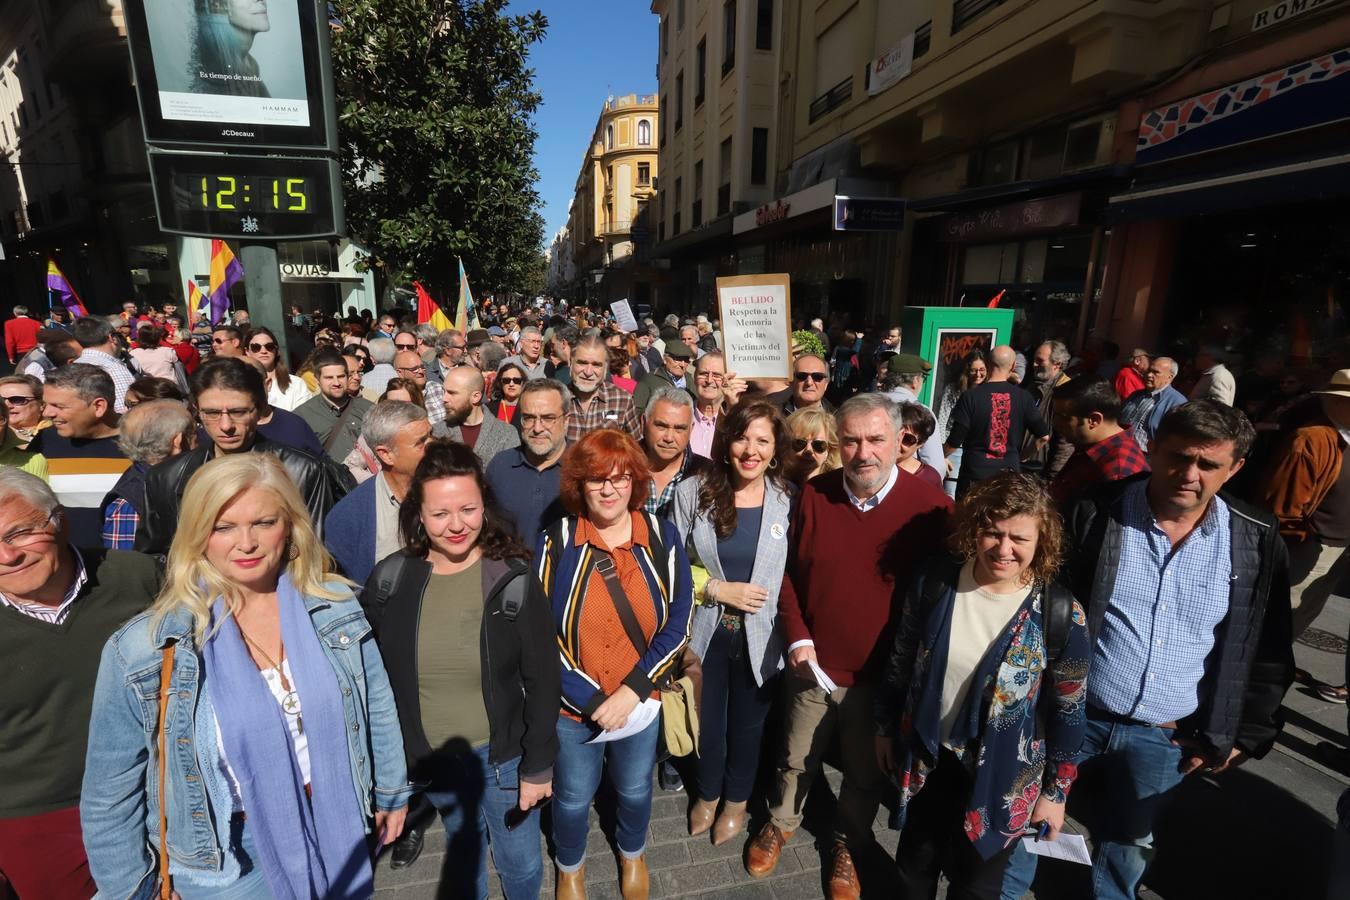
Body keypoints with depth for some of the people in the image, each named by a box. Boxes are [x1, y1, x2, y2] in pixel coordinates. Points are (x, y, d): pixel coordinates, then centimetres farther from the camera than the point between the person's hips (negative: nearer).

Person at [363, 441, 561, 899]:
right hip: (430, 754, 2)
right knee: (463, 847, 27)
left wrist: (538, 766, -9)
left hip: (503, 753, -2)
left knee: (520, 861, 18)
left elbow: (542, 681, -12)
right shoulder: (390, 581, -12)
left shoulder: (514, 580, -19)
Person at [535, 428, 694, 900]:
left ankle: (632, 853, 59)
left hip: (641, 703, 1)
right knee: (573, 798, 22)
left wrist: (632, 689, -17)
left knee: (635, 789, 26)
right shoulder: (555, 542, -15)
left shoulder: (663, 537, -11)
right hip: (572, 707, -1)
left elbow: (679, 620, -10)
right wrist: (589, 701, -18)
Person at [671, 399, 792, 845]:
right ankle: (707, 793, 53)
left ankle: (737, 799, 52)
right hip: (705, 631, 0)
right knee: (707, 721, 22)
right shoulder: (693, 492, -12)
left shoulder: (789, 498, -12)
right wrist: (717, 589, -17)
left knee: (748, 724, 23)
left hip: (761, 636, 0)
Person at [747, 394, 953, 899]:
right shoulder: (814, 495, -10)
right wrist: (797, 638, -8)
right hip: (815, 666, 2)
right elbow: (788, 573, 0)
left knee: (866, 772, 23)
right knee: (796, 759, 23)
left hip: (885, 675, -1)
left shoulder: (930, 507, -16)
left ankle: (847, 843, 51)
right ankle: (779, 825, 52)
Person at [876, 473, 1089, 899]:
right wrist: (886, 729, 7)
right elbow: (900, 663, -1)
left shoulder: (1061, 614, -20)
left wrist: (1055, 791, 0)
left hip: (1002, 779, -2)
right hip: (926, 760, 2)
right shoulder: (935, 582, -15)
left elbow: (1068, 712, -8)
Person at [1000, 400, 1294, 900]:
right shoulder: (1093, 515, -13)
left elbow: (1270, 652, 6)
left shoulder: (1259, 543, -5)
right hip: (1069, 715, -1)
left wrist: (1243, 735, 5)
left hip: (1165, 739, 2)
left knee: (1127, 848, 23)